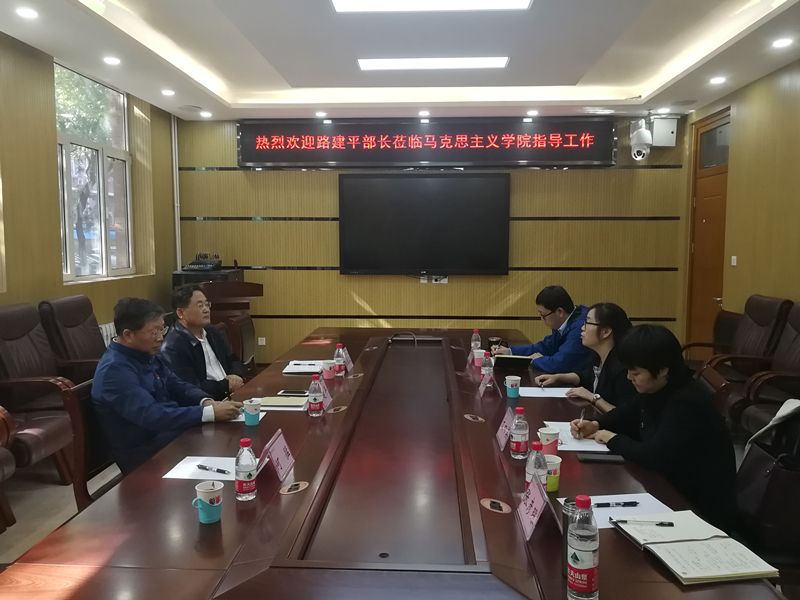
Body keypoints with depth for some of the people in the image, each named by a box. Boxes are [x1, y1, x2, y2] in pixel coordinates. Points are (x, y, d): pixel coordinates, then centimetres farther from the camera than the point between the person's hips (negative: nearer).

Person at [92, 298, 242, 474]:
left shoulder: (147, 354, 4)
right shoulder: (115, 370, -23)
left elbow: (176, 386, 12)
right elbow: (152, 416, -32)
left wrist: (205, 401, -9)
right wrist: (210, 413, -33)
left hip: (170, 431, 8)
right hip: (145, 454, -8)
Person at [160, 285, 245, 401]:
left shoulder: (211, 331, 13)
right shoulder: (172, 348, -13)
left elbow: (233, 360, 20)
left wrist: (235, 376, -2)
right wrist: (226, 385, -13)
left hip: (231, 395, 9)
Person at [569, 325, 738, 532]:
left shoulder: (686, 404, -29)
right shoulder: (655, 389, -1)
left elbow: (654, 457, -35)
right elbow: (628, 414, 16)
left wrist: (613, 439, -18)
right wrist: (596, 425, -3)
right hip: (673, 488, 8)